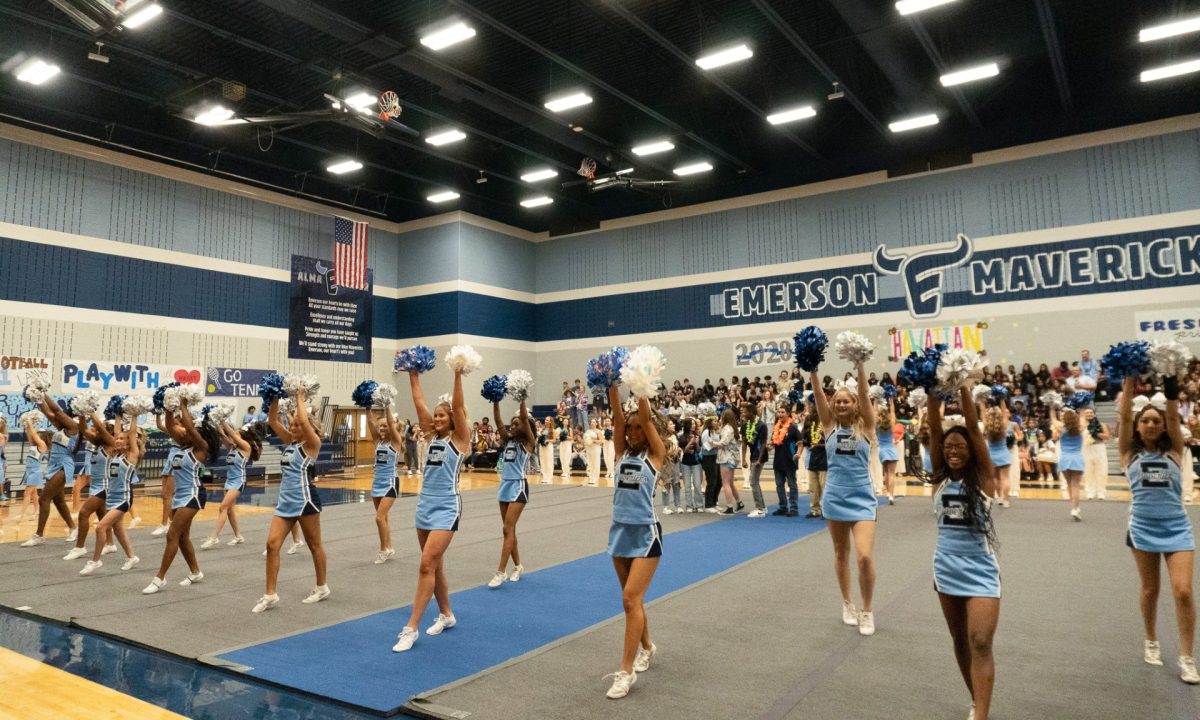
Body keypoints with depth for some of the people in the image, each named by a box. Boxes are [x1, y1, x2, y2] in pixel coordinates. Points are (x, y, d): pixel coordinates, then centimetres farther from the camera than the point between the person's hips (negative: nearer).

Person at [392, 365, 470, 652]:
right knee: (434, 565, 14)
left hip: (446, 506, -7)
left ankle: (411, 628, -8)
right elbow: (419, 403, 8)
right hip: (425, 503, 7)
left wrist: (458, 375, -23)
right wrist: (413, 377, 5)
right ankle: (446, 615, 29)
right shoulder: (432, 436, 11)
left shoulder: (459, 438, -5)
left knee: (427, 565, -11)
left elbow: (458, 406, -17)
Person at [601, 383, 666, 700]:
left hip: (645, 532, -6)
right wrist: (612, 385, -13)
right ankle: (646, 647, 37)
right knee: (632, 599, 16)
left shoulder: (655, 453, -4)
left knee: (631, 599, -11)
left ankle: (626, 671, -4)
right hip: (620, 529, 6)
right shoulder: (623, 451, 8)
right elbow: (617, 417, -4)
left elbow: (646, 417, -15)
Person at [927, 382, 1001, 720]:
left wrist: (962, 385, -17)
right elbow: (934, 430, -6)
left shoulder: (983, 477, -5)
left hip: (979, 570, -4)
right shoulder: (940, 477, 3)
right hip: (947, 568, 4)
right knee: (960, 641, 16)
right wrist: (932, 391, -13)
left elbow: (974, 427, -14)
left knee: (980, 644, -14)